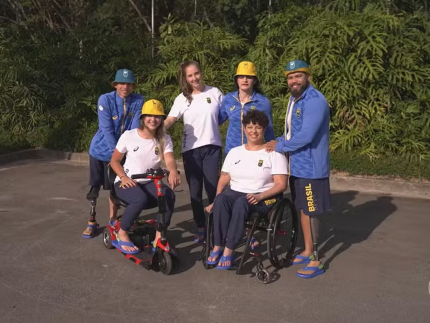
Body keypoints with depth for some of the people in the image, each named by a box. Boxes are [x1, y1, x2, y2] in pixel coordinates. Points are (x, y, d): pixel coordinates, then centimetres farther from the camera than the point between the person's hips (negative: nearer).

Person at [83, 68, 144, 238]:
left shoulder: (138, 101, -11)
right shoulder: (105, 99, -17)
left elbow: (135, 128, -14)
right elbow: (106, 129, -21)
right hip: (101, 150, -1)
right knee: (94, 188, 5)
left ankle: (112, 220, 24)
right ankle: (92, 222, 19)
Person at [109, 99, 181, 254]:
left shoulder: (164, 139, -2)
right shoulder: (128, 136, -7)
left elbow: (170, 160, -20)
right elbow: (114, 161, 1)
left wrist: (173, 171, -45)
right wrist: (123, 177, -19)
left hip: (149, 183, 3)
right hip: (126, 183, -3)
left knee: (169, 195, -30)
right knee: (141, 199, -37)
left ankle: (159, 237, -14)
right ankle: (122, 234, -11)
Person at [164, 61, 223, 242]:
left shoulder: (214, 93, 3)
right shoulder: (182, 98, 4)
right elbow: (170, 120, -8)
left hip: (212, 147, -1)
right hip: (191, 149, 2)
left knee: (213, 189, -5)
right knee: (195, 192, 6)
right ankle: (200, 229, 17)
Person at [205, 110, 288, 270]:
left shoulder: (274, 153, 0)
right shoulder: (234, 152, 13)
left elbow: (281, 184, -7)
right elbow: (223, 179, 9)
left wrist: (259, 196, -22)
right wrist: (215, 201, -7)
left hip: (264, 198, -3)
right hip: (235, 193, 4)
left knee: (241, 202, -37)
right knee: (221, 199, -32)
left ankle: (228, 250, -32)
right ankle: (218, 246, -27)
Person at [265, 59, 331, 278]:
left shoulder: (314, 100, -19)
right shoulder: (295, 98, 13)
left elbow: (305, 136, -26)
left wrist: (279, 147, -14)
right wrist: (279, 142, 2)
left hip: (311, 167, -9)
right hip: (297, 165, 9)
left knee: (311, 213, -2)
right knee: (303, 209, 17)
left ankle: (315, 261, 9)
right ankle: (308, 251, 31)